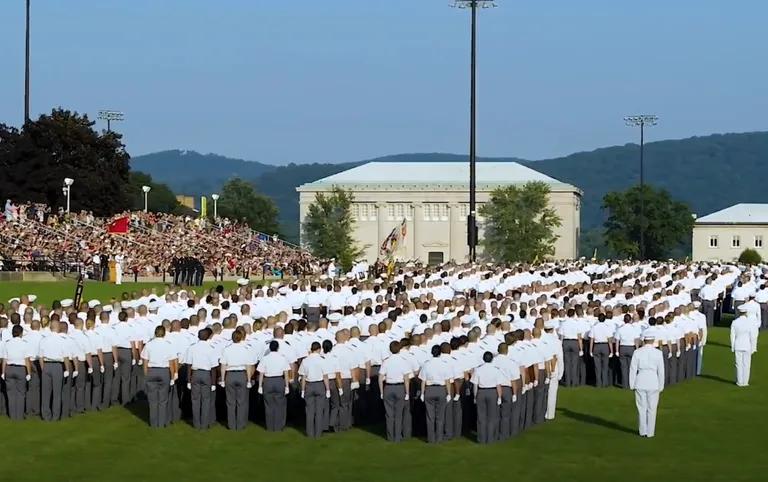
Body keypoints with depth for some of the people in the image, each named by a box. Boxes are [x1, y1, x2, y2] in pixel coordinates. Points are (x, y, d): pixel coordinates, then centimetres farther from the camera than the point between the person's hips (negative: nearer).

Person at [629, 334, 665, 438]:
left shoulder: (637, 352, -4)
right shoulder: (658, 353, -5)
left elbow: (633, 369, -2)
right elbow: (661, 371, -2)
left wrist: (632, 385, 6)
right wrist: (661, 386, 7)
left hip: (640, 383, 0)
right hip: (653, 383, 0)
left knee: (642, 408, 10)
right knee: (652, 409, 8)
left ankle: (643, 431, 13)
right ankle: (650, 432, 10)